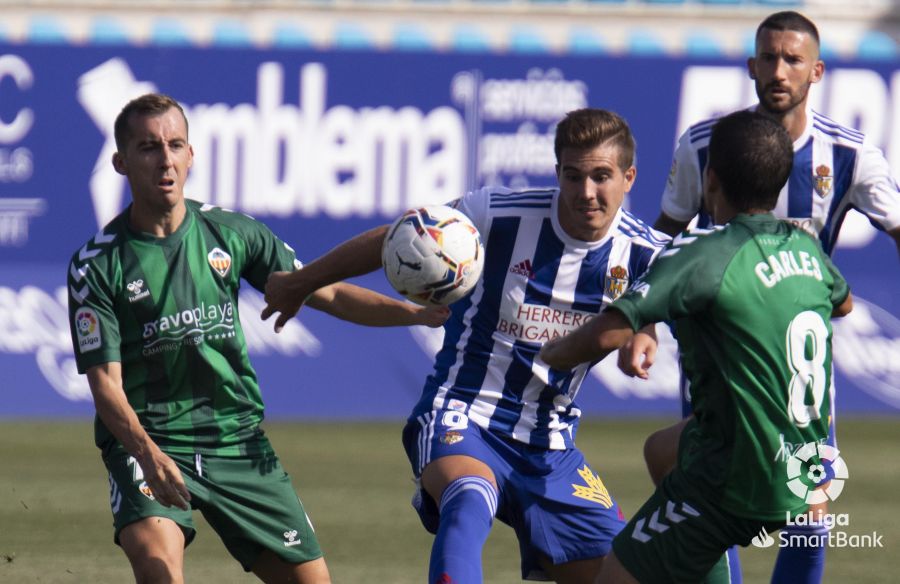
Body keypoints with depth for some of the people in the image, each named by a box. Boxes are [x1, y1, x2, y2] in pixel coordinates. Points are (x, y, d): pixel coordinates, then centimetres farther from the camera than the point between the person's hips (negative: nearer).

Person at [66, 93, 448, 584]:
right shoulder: (98, 266, -9)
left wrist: (417, 313, -7)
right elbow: (106, 383, -14)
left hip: (237, 438, 4)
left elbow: (326, 294, 8)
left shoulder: (230, 233, 3)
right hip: (146, 442, -4)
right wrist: (147, 454, -32)